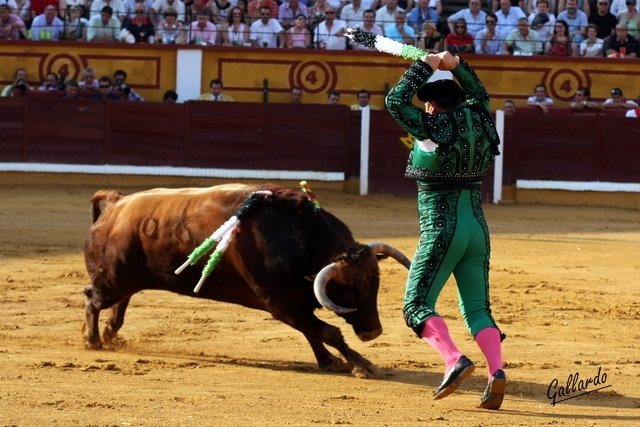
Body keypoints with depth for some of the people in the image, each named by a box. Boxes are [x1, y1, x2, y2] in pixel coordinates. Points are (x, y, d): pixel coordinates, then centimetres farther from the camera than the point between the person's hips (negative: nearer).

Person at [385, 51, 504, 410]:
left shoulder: (434, 128, -11)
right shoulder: (480, 122, 6)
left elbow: (397, 100, -6)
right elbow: (479, 94, 27)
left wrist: (426, 66, 1)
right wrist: (456, 65, 17)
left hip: (441, 230, -6)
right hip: (477, 228, 6)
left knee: (417, 305, 0)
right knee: (477, 308, 9)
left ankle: (455, 360, -22)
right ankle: (497, 370, -13)